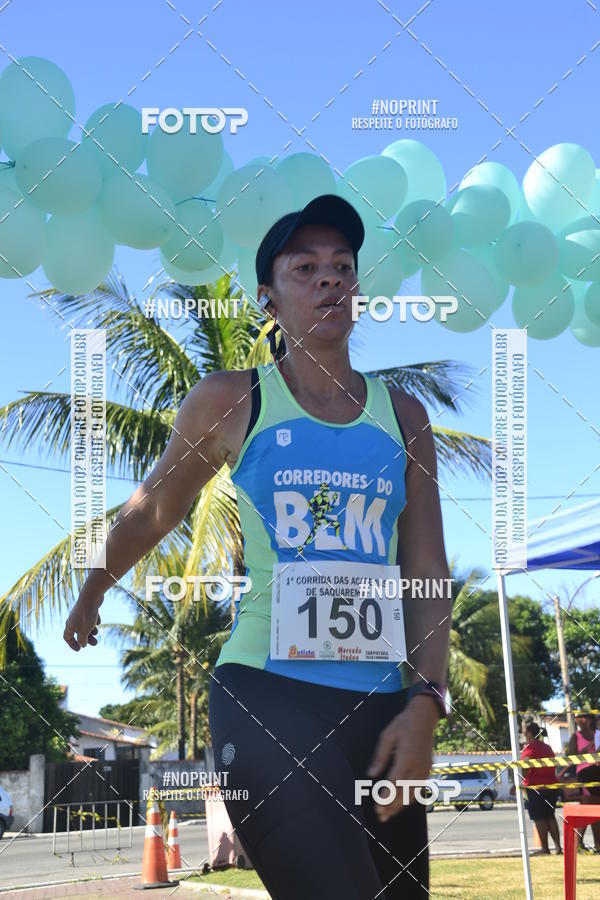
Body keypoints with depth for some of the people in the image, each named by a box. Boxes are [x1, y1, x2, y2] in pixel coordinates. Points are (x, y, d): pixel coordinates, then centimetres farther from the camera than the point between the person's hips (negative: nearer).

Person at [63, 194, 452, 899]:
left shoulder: (402, 416, 12)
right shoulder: (227, 402, 4)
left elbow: (428, 572, 9)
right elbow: (151, 513, 20)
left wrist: (425, 704, -4)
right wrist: (90, 597, 33)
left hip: (382, 707, 5)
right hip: (267, 699, -4)